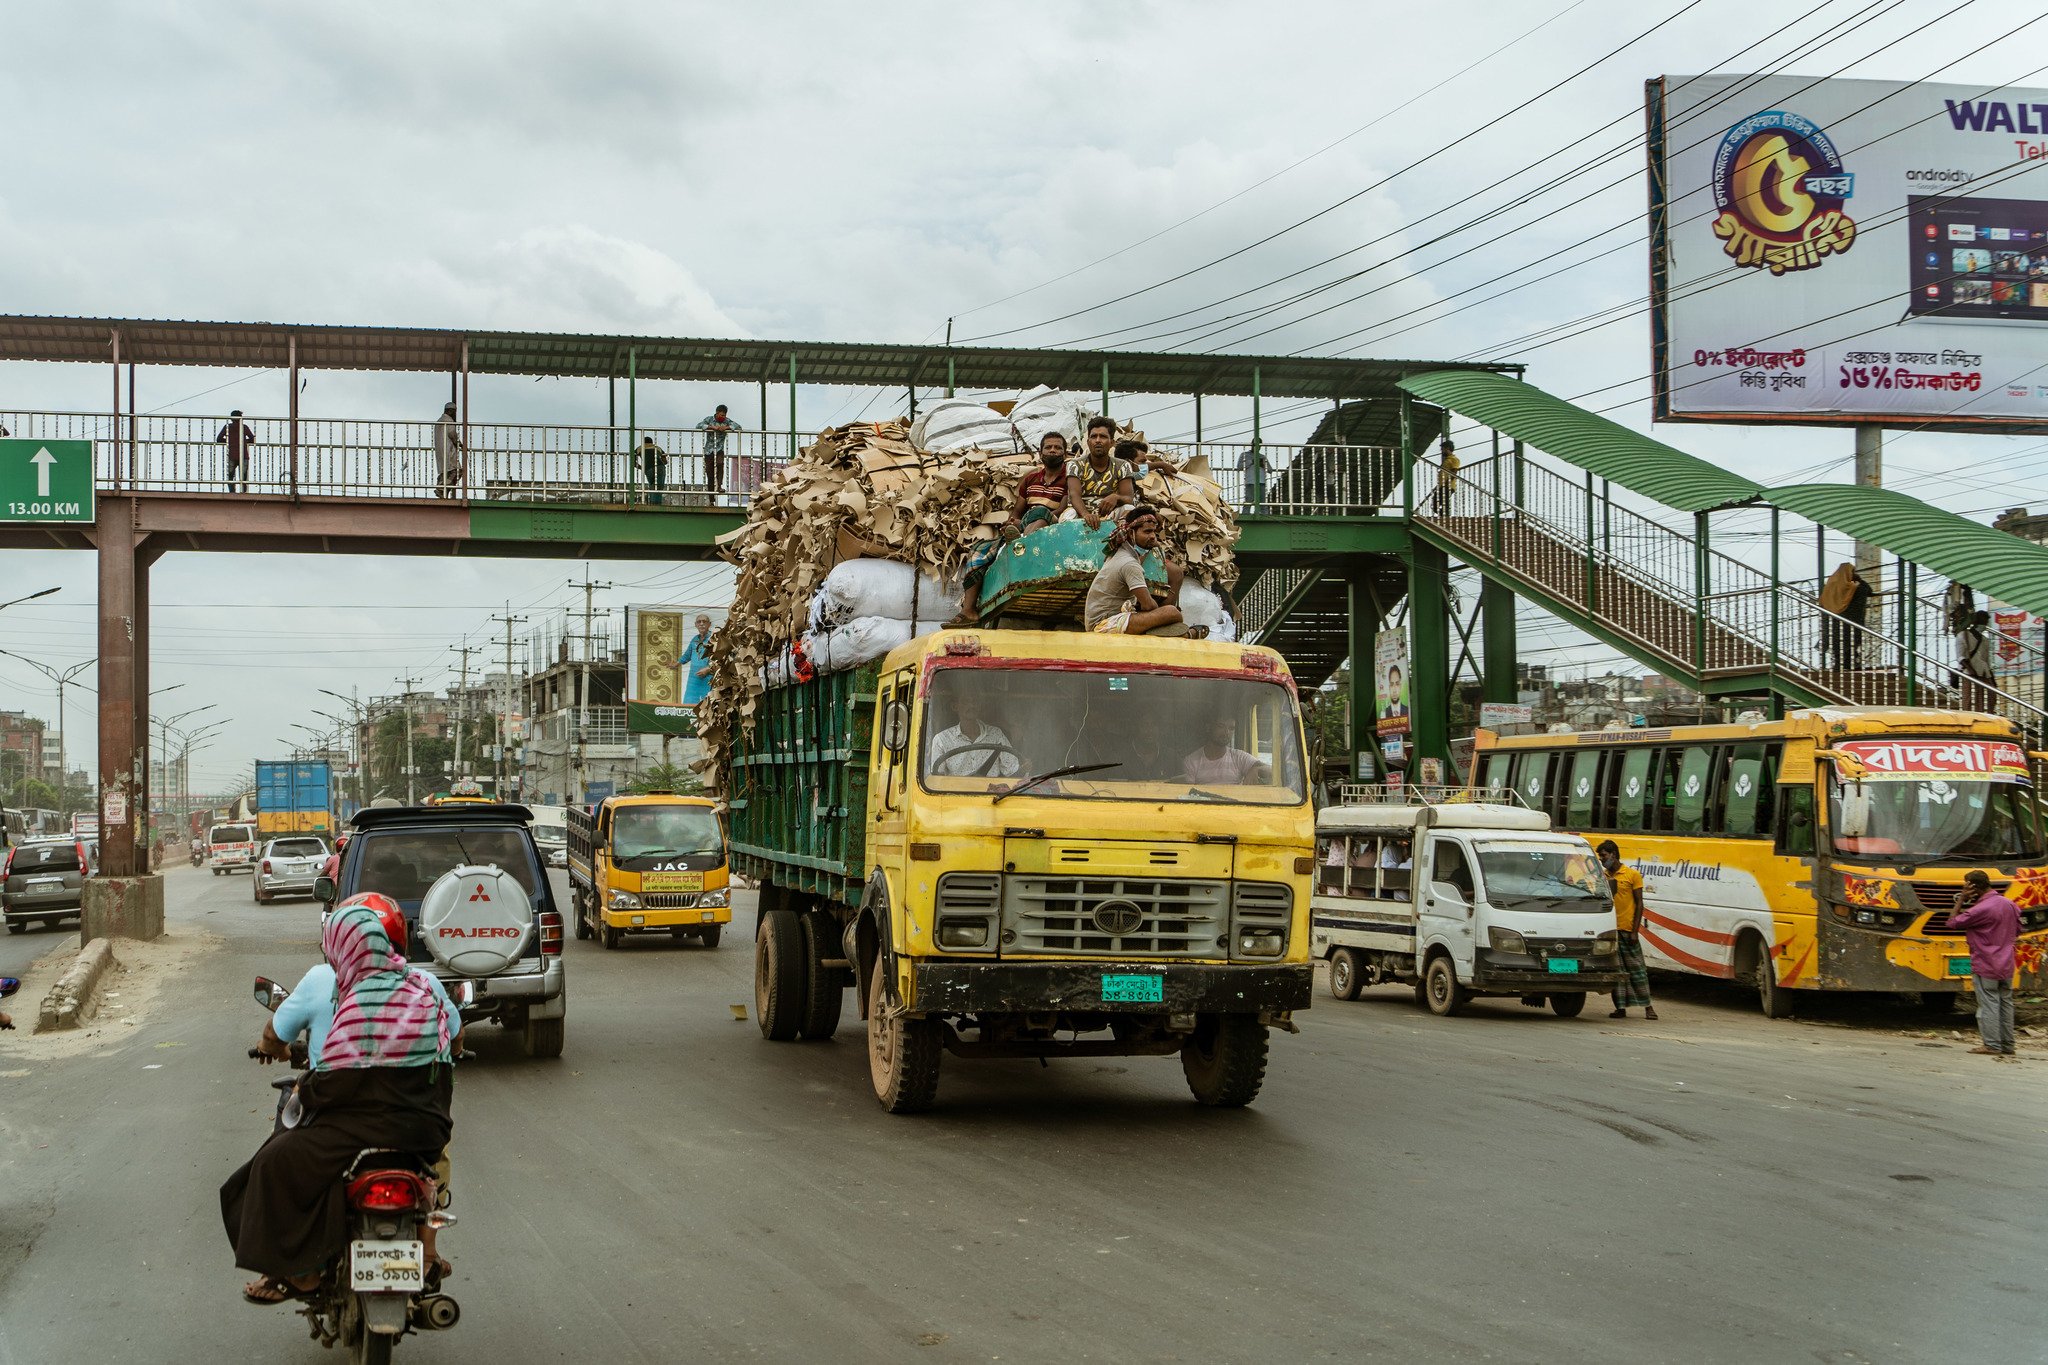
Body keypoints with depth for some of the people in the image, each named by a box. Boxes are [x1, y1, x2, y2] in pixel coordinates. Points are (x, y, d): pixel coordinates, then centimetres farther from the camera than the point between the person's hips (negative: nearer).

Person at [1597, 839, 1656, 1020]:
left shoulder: (1632, 875, 0)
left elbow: (1639, 904, -2)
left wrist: (1635, 931, -9)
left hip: (1626, 929, -4)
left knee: (1637, 967, 0)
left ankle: (1648, 1006, 6)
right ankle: (1620, 1007, 6)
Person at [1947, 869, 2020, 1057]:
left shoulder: (1981, 909, -20)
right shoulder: (2010, 905, 6)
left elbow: (1953, 922, -12)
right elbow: (2017, 931, 19)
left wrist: (1961, 901, -7)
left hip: (1986, 966, -8)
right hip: (2006, 966, 8)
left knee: (1988, 1004, -3)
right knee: (2005, 1003, 12)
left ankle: (1991, 1046, -3)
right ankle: (2007, 1045, 16)